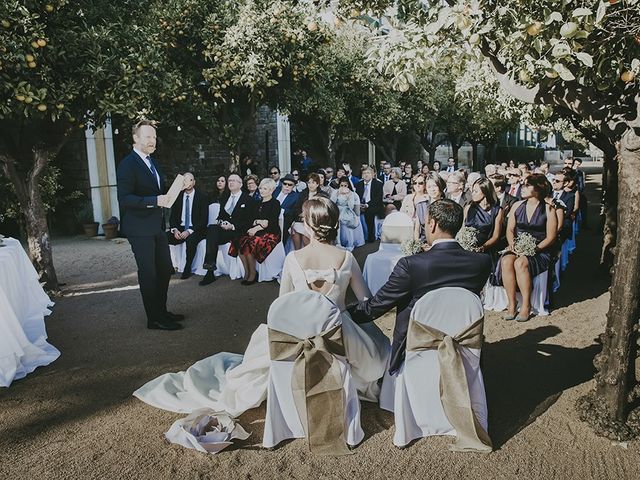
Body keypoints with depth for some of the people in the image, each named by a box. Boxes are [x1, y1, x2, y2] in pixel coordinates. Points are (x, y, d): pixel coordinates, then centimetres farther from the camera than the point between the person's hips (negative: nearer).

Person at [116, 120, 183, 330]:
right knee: (148, 273, -1)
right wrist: (154, 201, -28)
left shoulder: (152, 162, 15)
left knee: (165, 269, 15)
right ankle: (154, 319, 11)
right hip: (140, 228, -9)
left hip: (157, 226, 9)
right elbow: (124, 198, -21)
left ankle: (162, 311, 30)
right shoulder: (127, 164, -12)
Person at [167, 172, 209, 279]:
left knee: (190, 240, -37)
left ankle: (187, 269, -17)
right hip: (179, 228, 4)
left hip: (195, 230, -4)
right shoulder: (178, 196, 8)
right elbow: (172, 217, 10)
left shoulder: (202, 197, -3)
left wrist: (189, 231, -21)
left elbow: (204, 220, -9)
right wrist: (174, 229, -12)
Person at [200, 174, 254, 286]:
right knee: (211, 228, -28)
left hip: (237, 231, -5)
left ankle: (210, 272, -29)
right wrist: (218, 221, -1)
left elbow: (248, 221, -4)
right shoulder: (224, 199, 24)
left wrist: (233, 226, -16)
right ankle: (210, 267, -31)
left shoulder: (248, 200, 4)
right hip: (222, 229, 5)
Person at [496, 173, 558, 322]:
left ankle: (526, 305, -23)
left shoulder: (548, 209, -1)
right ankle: (511, 303, -23)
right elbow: (510, 229, 13)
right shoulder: (517, 206, 12)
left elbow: (551, 237, -4)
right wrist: (512, 243, -7)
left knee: (521, 263, -34)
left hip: (539, 250, -3)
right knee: (506, 261, -30)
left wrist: (534, 248, -17)